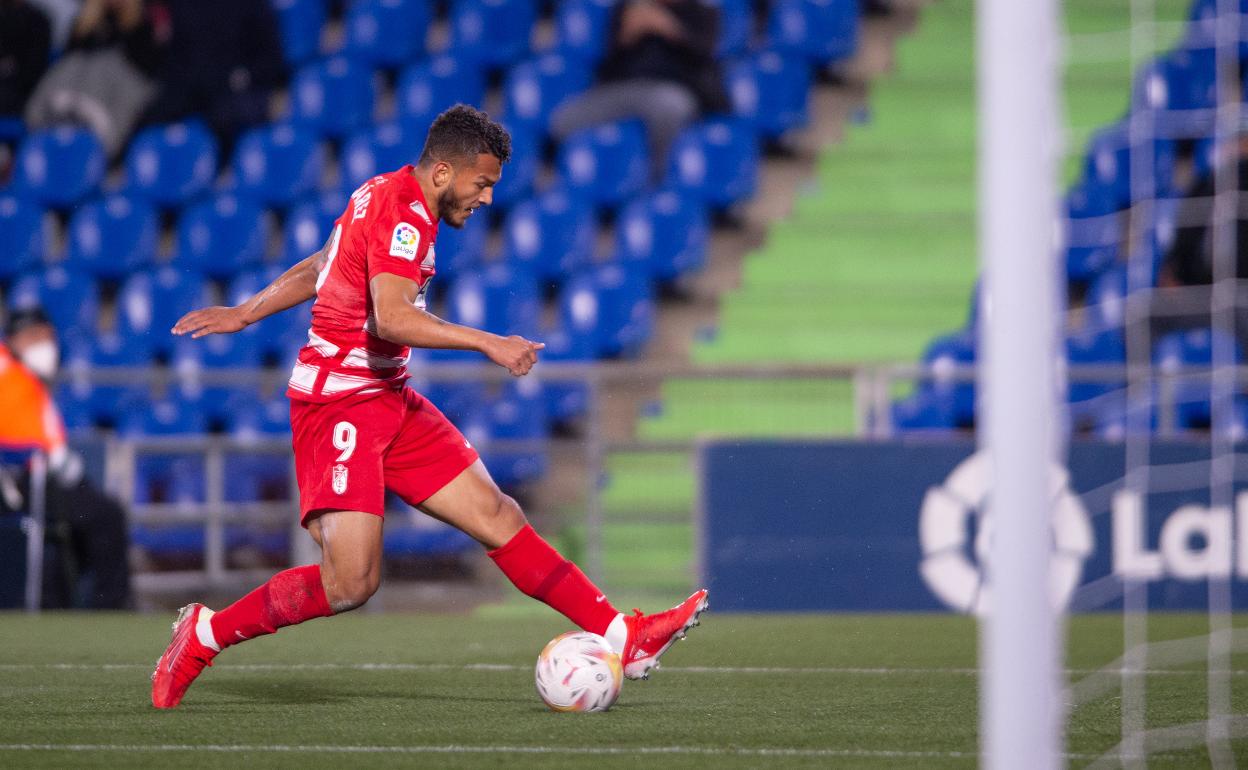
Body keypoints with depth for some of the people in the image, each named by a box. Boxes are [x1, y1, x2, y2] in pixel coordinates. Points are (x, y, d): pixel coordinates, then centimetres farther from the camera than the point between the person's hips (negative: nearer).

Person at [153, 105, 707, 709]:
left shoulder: (385, 197, 15)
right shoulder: (403, 214, -17)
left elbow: (316, 270, 27)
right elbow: (390, 318, -31)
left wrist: (243, 314, 37)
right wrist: (487, 343, -30)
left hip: (388, 400, 10)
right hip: (341, 403, -10)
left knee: (496, 516, 1)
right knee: (350, 583, -17)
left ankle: (621, 637, -3)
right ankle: (205, 633, -1)